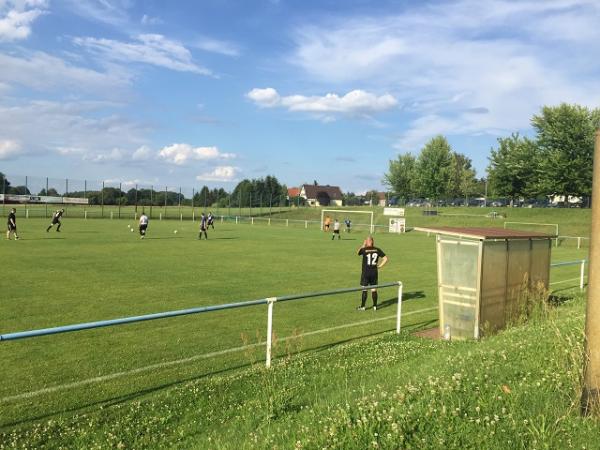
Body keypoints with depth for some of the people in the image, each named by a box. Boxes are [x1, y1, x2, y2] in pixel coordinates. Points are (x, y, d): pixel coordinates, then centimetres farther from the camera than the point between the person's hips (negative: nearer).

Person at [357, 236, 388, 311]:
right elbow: (385, 259, -3)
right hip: (374, 272, 3)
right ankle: (375, 306, 16)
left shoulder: (364, 250, -11)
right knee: (374, 289, 10)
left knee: (364, 289, 4)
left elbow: (358, 252, 12)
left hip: (365, 272, -3)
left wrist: (363, 246, 14)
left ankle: (362, 306, 11)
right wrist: (379, 266, 2)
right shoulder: (377, 250, -2)